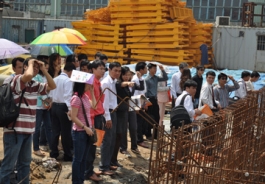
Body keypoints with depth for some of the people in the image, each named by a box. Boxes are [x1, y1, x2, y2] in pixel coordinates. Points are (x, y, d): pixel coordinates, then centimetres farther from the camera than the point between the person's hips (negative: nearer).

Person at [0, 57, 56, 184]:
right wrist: (30, 63, -11)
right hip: (14, 129, -8)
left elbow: (53, 86, 10)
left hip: (28, 130, 8)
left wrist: (43, 69, 4)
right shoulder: (17, 80, -10)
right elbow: (28, 75, -31)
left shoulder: (35, 85, 11)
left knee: (25, 162, 18)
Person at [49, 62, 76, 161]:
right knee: (66, 132, 0)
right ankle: (67, 155, 6)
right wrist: (70, 109, -25)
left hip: (54, 106, 8)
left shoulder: (55, 79, 12)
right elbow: (68, 96, -21)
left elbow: (51, 94, 14)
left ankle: (53, 153, 18)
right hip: (63, 107, -8)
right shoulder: (68, 80, -13)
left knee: (55, 131, 12)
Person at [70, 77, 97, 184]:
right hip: (79, 132, -8)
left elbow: (94, 106, 16)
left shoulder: (85, 96, 7)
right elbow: (73, 117, -19)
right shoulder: (76, 98, -18)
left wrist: (92, 92, 10)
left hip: (87, 131, 8)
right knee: (78, 158, 2)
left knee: (84, 158, 14)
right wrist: (85, 128, -18)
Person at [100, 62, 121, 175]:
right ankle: (103, 167, 1)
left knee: (112, 140, 14)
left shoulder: (114, 82, 13)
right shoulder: (106, 82, -14)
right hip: (107, 113, -9)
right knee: (107, 140, -6)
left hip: (113, 112, 9)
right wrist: (107, 118, -20)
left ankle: (108, 163, 25)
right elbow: (105, 101, -18)